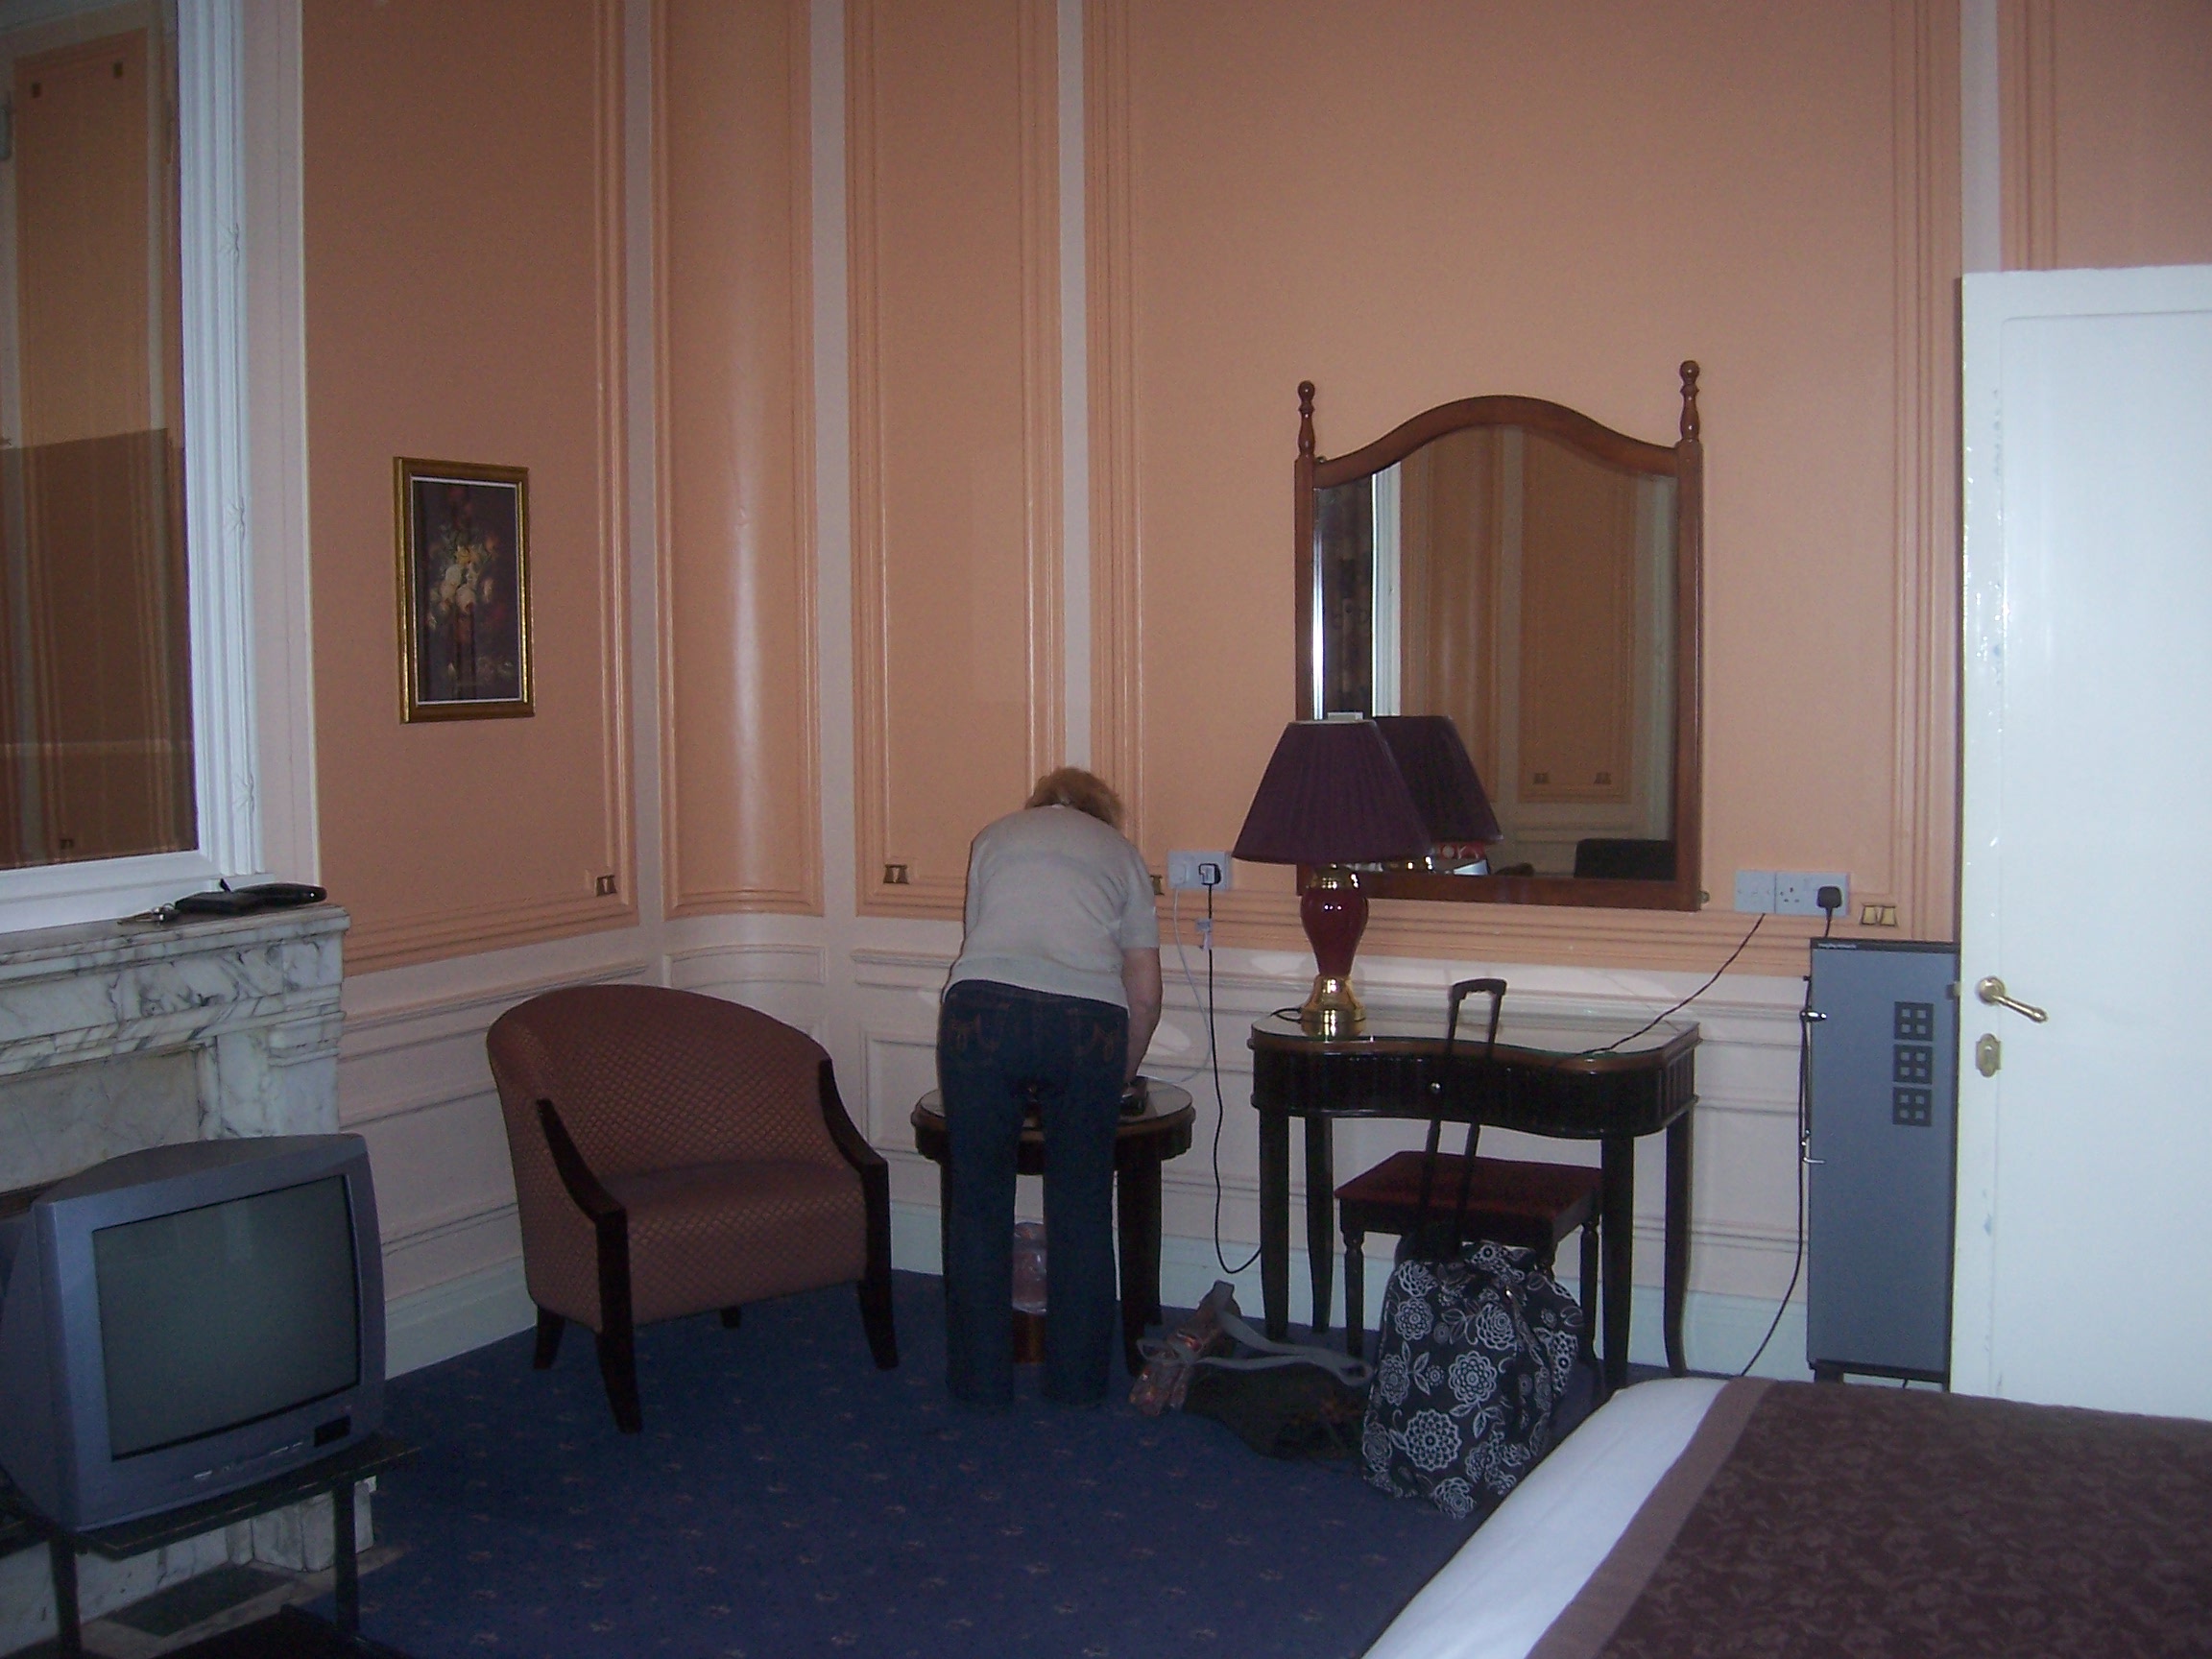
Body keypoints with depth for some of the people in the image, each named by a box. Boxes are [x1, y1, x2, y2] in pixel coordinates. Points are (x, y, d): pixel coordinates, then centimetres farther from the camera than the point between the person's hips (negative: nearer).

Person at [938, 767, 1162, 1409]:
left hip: (982, 1010, 0)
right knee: (1082, 1207, 15)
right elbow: (1146, 995, 21)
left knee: (978, 1203, 13)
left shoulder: (993, 837, 28)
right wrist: (1119, 1076, 37)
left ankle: (981, 1380, 21)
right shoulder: (1121, 853, 26)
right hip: (1088, 1022, 0)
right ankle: (1078, 1380, 25)